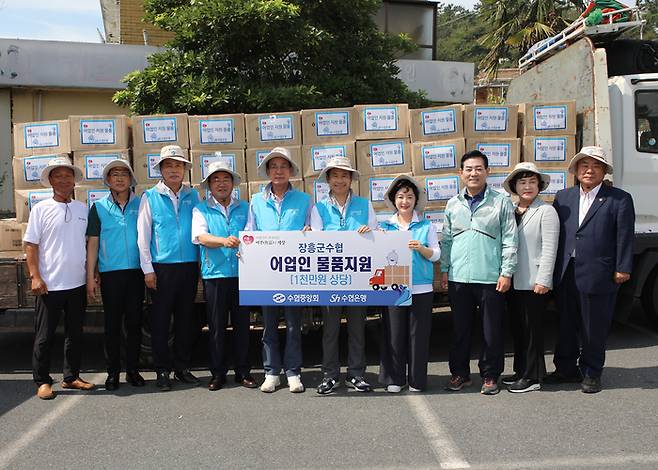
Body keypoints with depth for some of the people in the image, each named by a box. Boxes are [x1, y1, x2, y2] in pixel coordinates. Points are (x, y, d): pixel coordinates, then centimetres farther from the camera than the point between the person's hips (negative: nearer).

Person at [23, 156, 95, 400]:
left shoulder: (83, 209, 8)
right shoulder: (41, 209, -2)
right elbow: (31, 245, -4)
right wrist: (35, 277, -11)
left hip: (77, 284, 4)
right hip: (49, 285, -4)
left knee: (75, 333, 12)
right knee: (45, 336, 4)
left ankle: (71, 377, 25)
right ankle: (42, 381, 16)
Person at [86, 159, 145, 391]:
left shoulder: (142, 204, 6)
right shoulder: (99, 208, 5)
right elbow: (92, 243, 4)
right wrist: (90, 276, -1)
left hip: (137, 272, 1)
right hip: (110, 274, -1)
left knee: (134, 323, 6)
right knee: (112, 324, 5)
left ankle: (133, 370, 17)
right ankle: (113, 372, 15)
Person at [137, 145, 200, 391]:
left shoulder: (193, 195, 9)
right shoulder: (150, 197, 2)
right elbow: (143, 236, 0)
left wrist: (202, 262, 5)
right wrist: (148, 269, -5)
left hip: (189, 266, 3)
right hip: (162, 267, -3)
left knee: (186, 318, 9)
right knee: (160, 320, 2)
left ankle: (182, 367, 21)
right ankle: (162, 371, 13)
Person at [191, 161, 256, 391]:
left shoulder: (244, 208, 13)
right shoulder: (201, 210, 7)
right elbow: (201, 236, -9)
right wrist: (224, 241, -27)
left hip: (241, 274, 2)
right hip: (214, 275, -1)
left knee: (242, 324, 6)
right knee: (216, 326, 4)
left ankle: (243, 371, 17)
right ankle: (218, 372, 15)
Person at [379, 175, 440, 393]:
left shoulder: (426, 226, 7)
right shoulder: (385, 226, 10)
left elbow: (436, 255, 4)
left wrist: (421, 248, -14)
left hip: (420, 288, -1)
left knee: (418, 334, 2)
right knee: (394, 333, 2)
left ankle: (417, 379, 14)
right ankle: (394, 378, 14)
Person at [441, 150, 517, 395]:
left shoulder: (501, 202, 1)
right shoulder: (453, 204, 11)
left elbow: (509, 240, 0)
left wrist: (507, 272, -6)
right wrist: (444, 269, 9)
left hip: (491, 278, -3)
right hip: (458, 277, 3)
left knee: (492, 331, 4)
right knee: (460, 329, 10)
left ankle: (490, 375, 18)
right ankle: (460, 373, 23)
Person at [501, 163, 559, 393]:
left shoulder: (546, 211, -7)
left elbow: (549, 249, -12)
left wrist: (543, 280, -16)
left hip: (533, 282, -6)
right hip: (513, 281, 6)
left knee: (532, 328, 1)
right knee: (517, 327, 14)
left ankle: (532, 377, 10)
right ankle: (521, 371, 27)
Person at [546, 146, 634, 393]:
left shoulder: (619, 199, 1)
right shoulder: (563, 197, 11)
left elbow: (625, 236, -3)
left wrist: (622, 269, -8)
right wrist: (553, 269, 4)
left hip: (597, 275, -4)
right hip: (566, 274, 4)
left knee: (594, 328, 7)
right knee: (566, 325, 14)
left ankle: (591, 373, 22)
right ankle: (566, 368, 28)